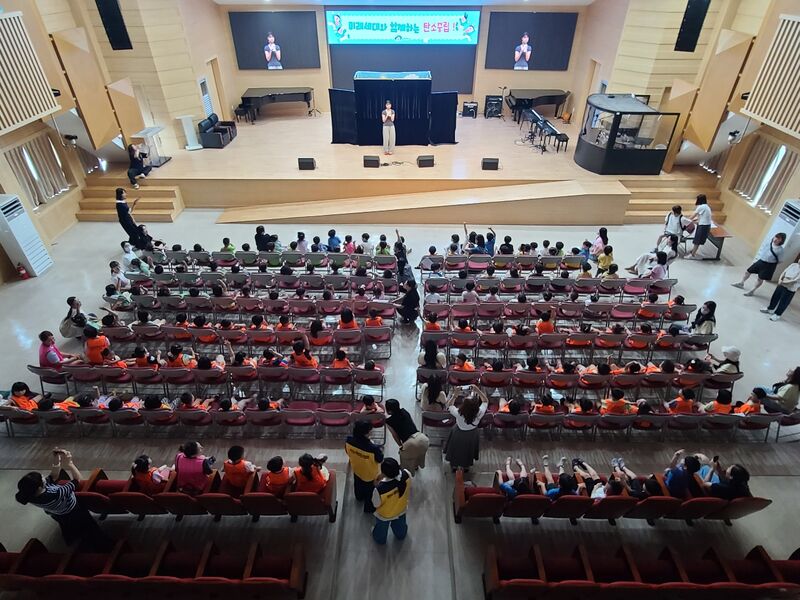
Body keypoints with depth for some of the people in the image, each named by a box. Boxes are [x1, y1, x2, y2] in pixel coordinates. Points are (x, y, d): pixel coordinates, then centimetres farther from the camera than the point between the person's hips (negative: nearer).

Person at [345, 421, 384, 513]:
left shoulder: (349, 441, -30)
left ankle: (359, 497, 66)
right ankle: (369, 507, 51)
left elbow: (348, 452, -8)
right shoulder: (373, 448, -45)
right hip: (370, 474, -5)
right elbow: (380, 460, -24)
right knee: (370, 491, 26)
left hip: (356, 469, 5)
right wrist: (380, 452, -4)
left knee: (358, 484, 36)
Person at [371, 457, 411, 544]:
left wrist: (377, 485, -17)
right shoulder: (406, 474, -36)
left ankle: (380, 539, 64)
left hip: (384, 515, -3)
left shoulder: (380, 489, -46)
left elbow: (376, 504, -23)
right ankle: (401, 535, 68)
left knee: (381, 529, 34)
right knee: (400, 525, 38)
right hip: (401, 509, 3)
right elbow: (409, 490, -12)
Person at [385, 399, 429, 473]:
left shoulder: (389, 421, 2)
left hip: (411, 443, -6)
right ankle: (415, 465, 61)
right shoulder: (404, 411, 14)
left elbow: (395, 436, 7)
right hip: (423, 438, 6)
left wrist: (401, 446, 20)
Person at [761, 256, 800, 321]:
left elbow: (795, 280, -21)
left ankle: (777, 315, 20)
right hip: (782, 285, 6)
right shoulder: (793, 265, 1)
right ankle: (770, 309, 38)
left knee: (783, 303, 6)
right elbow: (784, 272, 2)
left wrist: (783, 282, -20)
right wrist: (780, 279, -14)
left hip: (790, 289, -6)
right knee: (775, 297, 19)